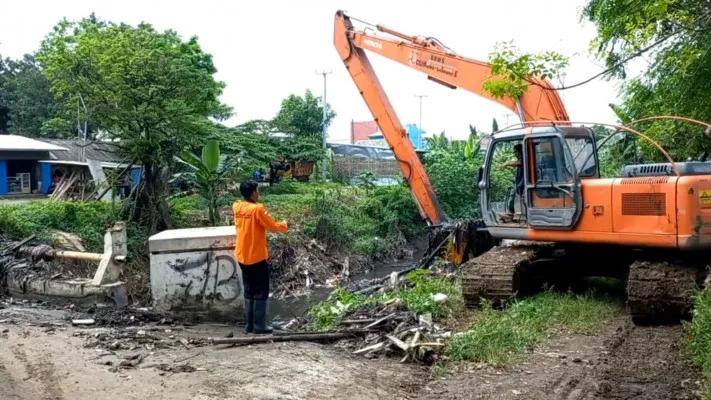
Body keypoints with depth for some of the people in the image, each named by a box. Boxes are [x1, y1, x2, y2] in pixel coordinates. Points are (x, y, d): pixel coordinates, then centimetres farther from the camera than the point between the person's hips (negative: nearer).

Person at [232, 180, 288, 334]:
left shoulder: (237, 207, 2)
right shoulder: (257, 209, -18)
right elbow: (273, 227, -11)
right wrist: (284, 225, 8)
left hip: (242, 257, 7)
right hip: (257, 257, -7)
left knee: (248, 292, 14)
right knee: (261, 293, 4)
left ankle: (249, 325, 18)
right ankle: (259, 326, 7)